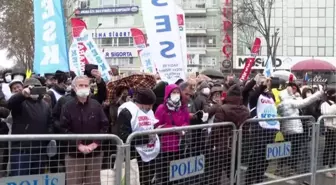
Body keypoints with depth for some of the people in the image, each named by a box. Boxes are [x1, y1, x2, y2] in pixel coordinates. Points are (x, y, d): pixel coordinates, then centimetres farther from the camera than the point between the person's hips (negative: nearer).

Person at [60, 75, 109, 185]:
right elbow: (64, 129, -8)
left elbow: (105, 126, 2)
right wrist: (79, 145, -15)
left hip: (95, 153, 2)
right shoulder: (68, 107, -3)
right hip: (74, 154, -2)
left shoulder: (96, 105, 4)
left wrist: (95, 143, -9)